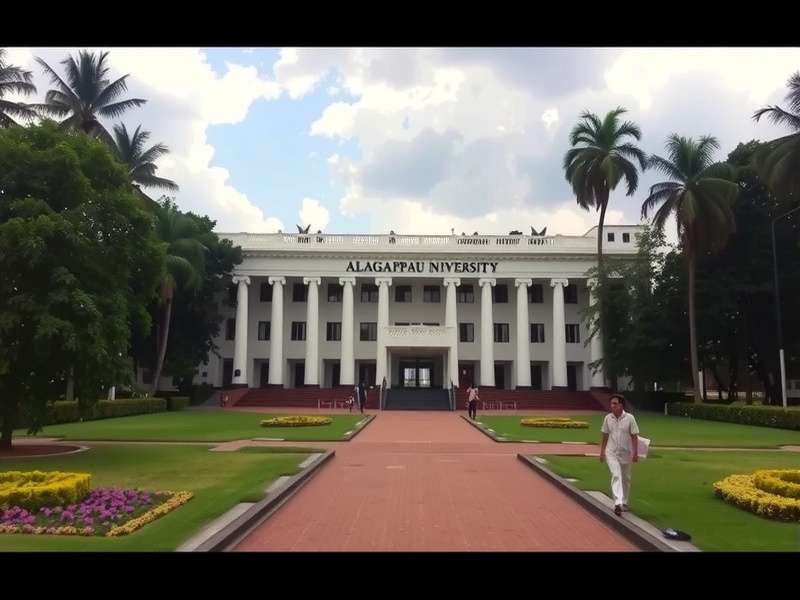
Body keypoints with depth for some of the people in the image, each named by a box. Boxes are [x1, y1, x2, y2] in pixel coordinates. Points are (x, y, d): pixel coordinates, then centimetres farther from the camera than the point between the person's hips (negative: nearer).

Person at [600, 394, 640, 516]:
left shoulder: (629, 418, -9)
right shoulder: (608, 418, -2)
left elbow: (634, 436, -7)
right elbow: (605, 436, 7)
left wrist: (635, 453, -11)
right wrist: (602, 451, 8)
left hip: (626, 453, 0)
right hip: (611, 452, 0)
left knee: (626, 478, 14)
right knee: (616, 475, -17)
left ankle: (624, 502, 31)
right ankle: (618, 503, -26)